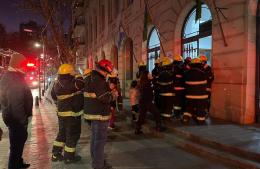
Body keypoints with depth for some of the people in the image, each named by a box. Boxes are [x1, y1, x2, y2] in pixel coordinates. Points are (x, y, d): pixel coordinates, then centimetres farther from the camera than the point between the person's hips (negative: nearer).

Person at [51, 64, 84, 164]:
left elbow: (54, 96, 17)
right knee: (73, 134, 6)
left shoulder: (57, 83, 5)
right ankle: (69, 157, 17)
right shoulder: (69, 83, -23)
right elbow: (81, 84, -33)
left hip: (62, 112, 9)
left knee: (62, 133, 22)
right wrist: (77, 76, -15)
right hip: (72, 113, -9)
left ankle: (56, 154, 30)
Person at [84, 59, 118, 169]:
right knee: (100, 140, -2)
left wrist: (110, 94, 9)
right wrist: (113, 95, -5)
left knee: (95, 138, 20)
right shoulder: (98, 80, -21)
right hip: (99, 114, -11)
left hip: (93, 112, 11)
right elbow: (104, 98, -24)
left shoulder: (90, 78, 12)